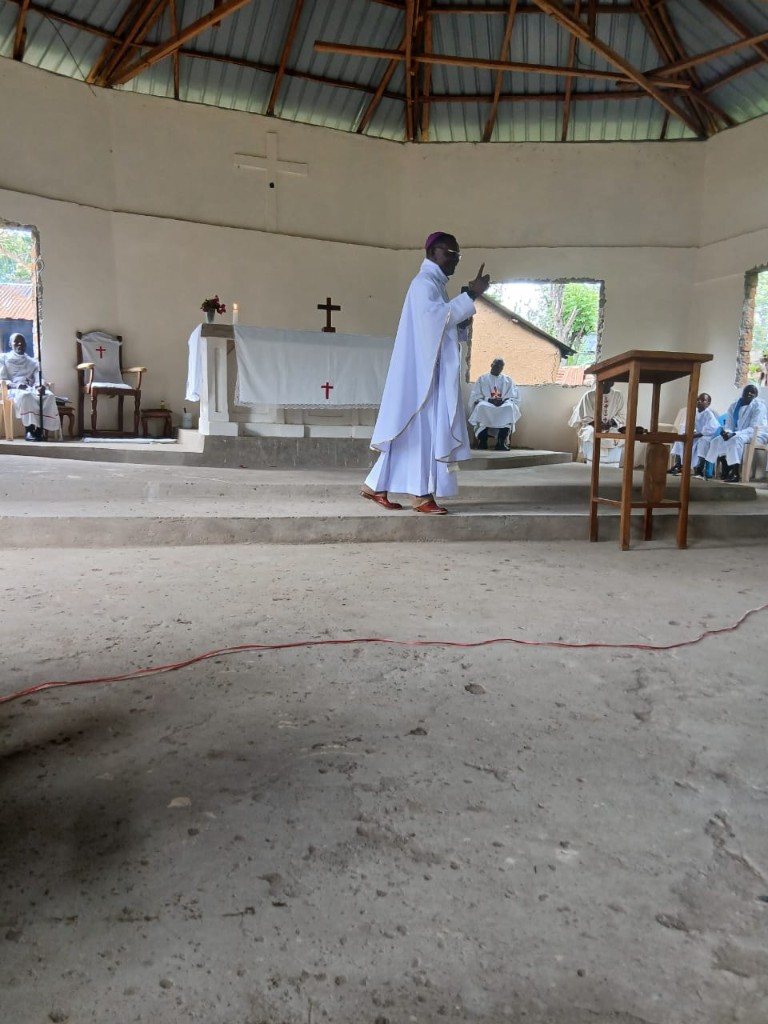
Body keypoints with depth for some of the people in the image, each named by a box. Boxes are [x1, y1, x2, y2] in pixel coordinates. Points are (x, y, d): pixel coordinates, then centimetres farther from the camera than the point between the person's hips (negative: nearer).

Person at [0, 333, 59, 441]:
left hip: (31, 390, 3)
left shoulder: (33, 362, 25)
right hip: (13, 390, -3)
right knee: (25, 396, -42)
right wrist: (17, 385, -17)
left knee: (49, 396, -33)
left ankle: (39, 429, -36)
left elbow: (38, 379, 9)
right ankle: (29, 429, -35)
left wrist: (40, 386, -18)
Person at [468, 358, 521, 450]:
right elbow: (475, 396, 6)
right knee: (481, 406, -37)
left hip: (503, 405, 1)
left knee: (510, 407, -36)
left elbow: (514, 397, 9)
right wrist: (488, 399, -12)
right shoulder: (482, 379, 17)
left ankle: (501, 442, -43)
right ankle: (482, 441, -34)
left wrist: (503, 400, -12)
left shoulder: (508, 380, 20)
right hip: (486, 404, -1)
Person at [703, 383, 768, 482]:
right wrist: (726, 431, -22)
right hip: (738, 434, 7)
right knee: (718, 440, -14)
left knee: (735, 440, -36)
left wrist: (734, 434, -32)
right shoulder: (735, 405, 7)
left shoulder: (759, 406, -13)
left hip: (757, 435, -7)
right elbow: (729, 425, 3)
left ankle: (735, 473, -38)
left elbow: (754, 428, -22)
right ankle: (725, 470, -17)